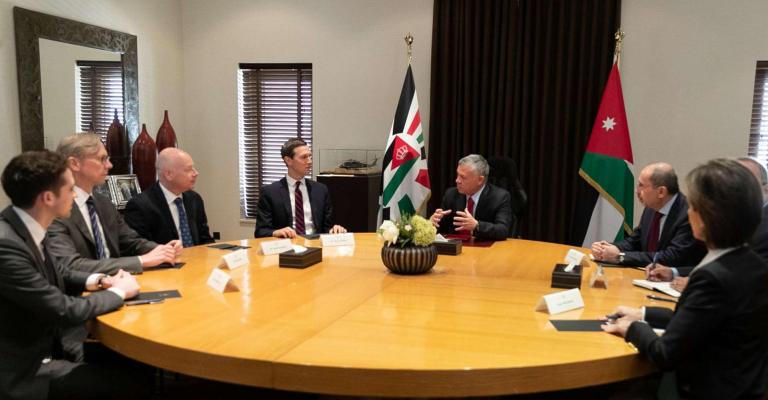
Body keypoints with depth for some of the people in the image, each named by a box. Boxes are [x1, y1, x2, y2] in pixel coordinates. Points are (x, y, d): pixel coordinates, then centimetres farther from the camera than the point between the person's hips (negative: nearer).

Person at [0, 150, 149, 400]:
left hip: (45, 346, 8)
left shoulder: (28, 227, -1)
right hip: (25, 370, -8)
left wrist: (98, 281, 0)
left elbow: (57, 275, 17)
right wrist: (118, 292, -9)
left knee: (129, 363, 5)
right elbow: (65, 311, -24)